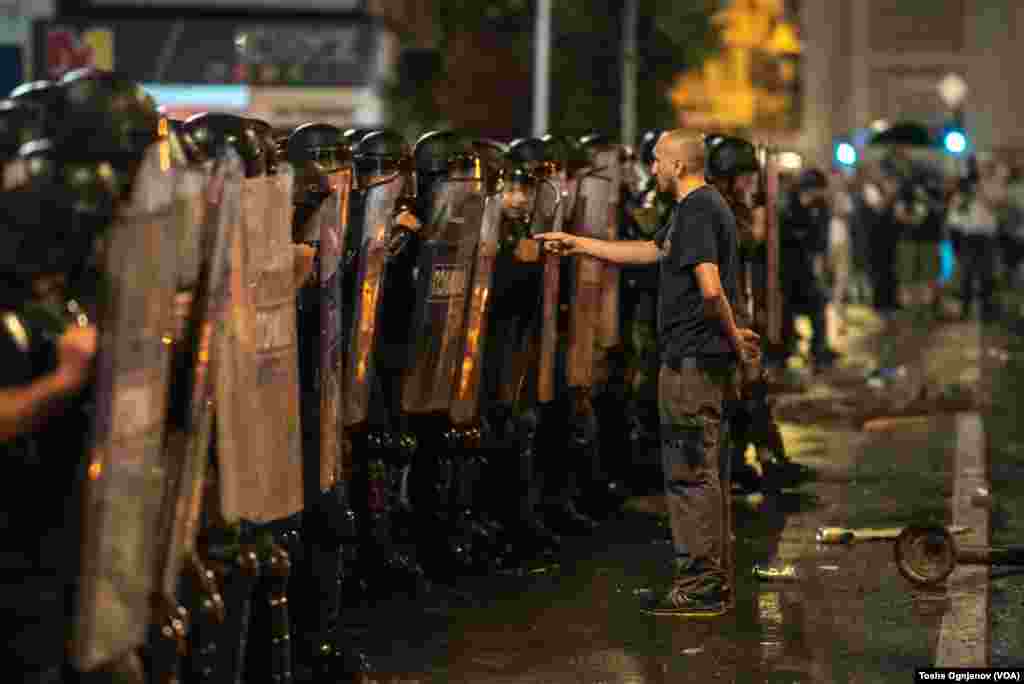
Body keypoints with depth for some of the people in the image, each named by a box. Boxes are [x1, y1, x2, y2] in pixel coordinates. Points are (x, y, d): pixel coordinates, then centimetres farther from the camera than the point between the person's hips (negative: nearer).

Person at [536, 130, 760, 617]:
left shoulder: (695, 211, -15)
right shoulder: (704, 206, 18)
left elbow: (710, 288, -26)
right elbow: (650, 251, 31)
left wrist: (734, 336, -13)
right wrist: (578, 244, 34)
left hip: (690, 360, -10)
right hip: (703, 358, 10)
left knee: (690, 473, -7)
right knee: (700, 472, 14)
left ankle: (699, 587, -4)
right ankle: (711, 581, 20)